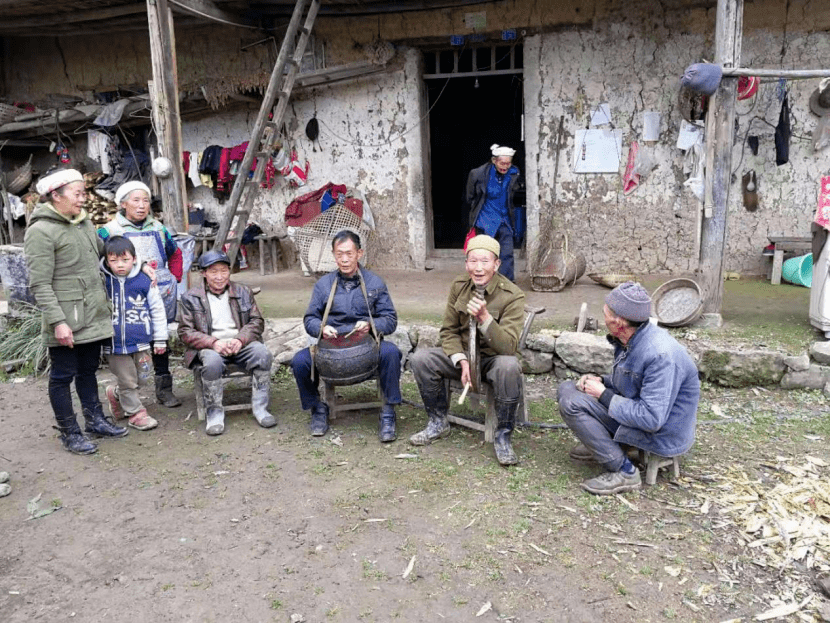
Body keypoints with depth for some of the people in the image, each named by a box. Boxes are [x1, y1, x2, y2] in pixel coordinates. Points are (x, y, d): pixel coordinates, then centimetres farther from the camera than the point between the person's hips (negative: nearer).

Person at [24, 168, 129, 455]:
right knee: (63, 376, 7)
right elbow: (40, 285, -17)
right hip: (66, 323, -8)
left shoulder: (85, 223, 10)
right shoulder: (40, 232, -14)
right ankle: (69, 433, 19)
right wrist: (58, 321, -21)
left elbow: (104, 252, 26)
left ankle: (95, 420, 34)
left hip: (94, 317, 8)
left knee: (88, 370, 21)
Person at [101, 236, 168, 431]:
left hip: (141, 342, 2)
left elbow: (157, 309, 3)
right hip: (115, 343, -1)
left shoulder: (144, 281, -5)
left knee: (141, 378, 13)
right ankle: (135, 412, 23)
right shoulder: (102, 282, -6)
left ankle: (115, 394, 38)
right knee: (128, 381, 7)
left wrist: (160, 339, 5)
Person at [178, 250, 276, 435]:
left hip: (240, 344, 2)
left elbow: (257, 321, 8)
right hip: (210, 347, -2)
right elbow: (185, 332, 0)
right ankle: (214, 413, -20)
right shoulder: (191, 298, 7)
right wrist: (214, 343, -18)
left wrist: (240, 339, -14)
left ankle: (260, 407, -19)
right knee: (213, 361, -37)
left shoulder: (243, 292, 14)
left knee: (262, 352, -29)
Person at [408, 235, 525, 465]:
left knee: (509, 366, -38)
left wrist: (485, 317, -39)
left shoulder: (512, 295, -17)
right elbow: (449, 330, 2)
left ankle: (503, 435, -18)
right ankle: (438, 422, 2)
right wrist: (462, 361, -16)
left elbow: (509, 346, -24)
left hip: (493, 359, -4)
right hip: (463, 354, 4)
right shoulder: (459, 286, -3)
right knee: (420, 359, -19)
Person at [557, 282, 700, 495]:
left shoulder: (661, 355, -31)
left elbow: (651, 419, -31)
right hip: (639, 410, 9)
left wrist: (603, 394, -21)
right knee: (568, 388, 7)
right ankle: (602, 443, 16)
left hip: (662, 435, -9)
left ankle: (623, 471, -13)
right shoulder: (629, 340, -2)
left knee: (572, 404, -22)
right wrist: (600, 381, -3)